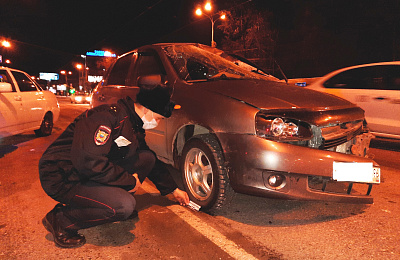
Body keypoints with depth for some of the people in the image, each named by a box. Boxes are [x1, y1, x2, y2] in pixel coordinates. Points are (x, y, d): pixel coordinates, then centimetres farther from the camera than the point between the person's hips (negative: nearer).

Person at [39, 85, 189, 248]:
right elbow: (87, 161, -34)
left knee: (147, 158, -1)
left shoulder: (135, 128, 6)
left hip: (93, 172, 9)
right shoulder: (108, 116, -24)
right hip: (62, 178, -8)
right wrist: (129, 180, -22)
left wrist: (173, 189, 21)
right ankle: (60, 221, -7)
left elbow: (153, 162, 19)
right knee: (124, 206, -28)